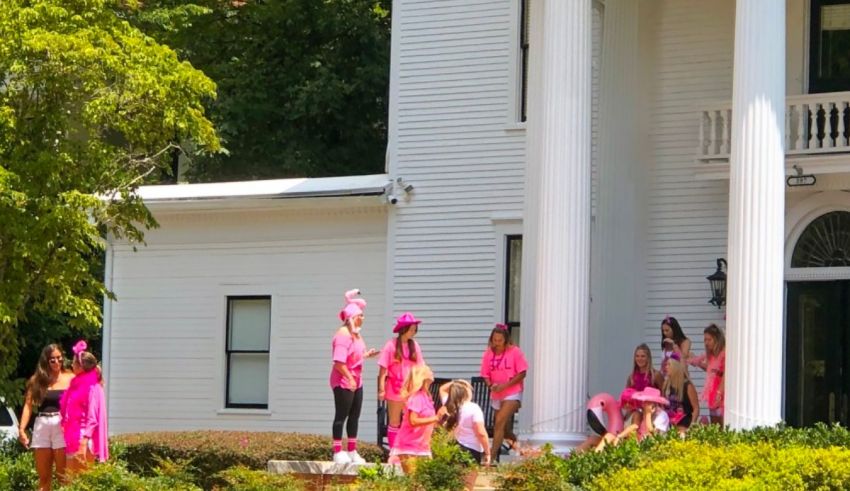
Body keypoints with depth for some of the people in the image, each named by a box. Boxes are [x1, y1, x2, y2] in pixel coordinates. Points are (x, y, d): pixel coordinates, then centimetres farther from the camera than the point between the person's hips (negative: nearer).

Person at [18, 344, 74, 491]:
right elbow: (28, 405, 5)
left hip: (62, 426, -3)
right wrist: (22, 429, -3)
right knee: (43, 477, 7)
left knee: (63, 476, -3)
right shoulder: (37, 380, 10)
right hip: (41, 426, 3)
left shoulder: (70, 378, 5)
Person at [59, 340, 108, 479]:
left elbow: (92, 416, -16)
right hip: (72, 438, 9)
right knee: (71, 478, 9)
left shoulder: (91, 386, -10)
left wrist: (85, 439, -21)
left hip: (83, 439, -9)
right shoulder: (76, 384, 16)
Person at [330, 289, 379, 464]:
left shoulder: (355, 334, 13)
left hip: (355, 381, 10)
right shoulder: (343, 335, -18)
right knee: (341, 416, -3)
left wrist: (367, 355, 6)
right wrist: (349, 378, -24)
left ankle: (352, 451, 20)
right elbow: (339, 361, -24)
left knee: (354, 416, 13)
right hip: (343, 382, -9)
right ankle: (338, 452, 3)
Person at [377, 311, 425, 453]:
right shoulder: (391, 345, -9)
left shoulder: (414, 346, 3)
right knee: (394, 423, 7)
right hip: (395, 389, -3)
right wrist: (381, 389, -11)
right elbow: (383, 369, -7)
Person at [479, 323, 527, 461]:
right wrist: (491, 384, -16)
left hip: (512, 394, -5)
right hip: (496, 395, 5)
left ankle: (493, 456, -20)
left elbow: (522, 373, -9)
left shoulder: (514, 352, -10)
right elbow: (486, 375, 6)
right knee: (505, 428, 15)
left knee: (500, 422, -21)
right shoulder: (488, 353, 0)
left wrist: (504, 385, -18)